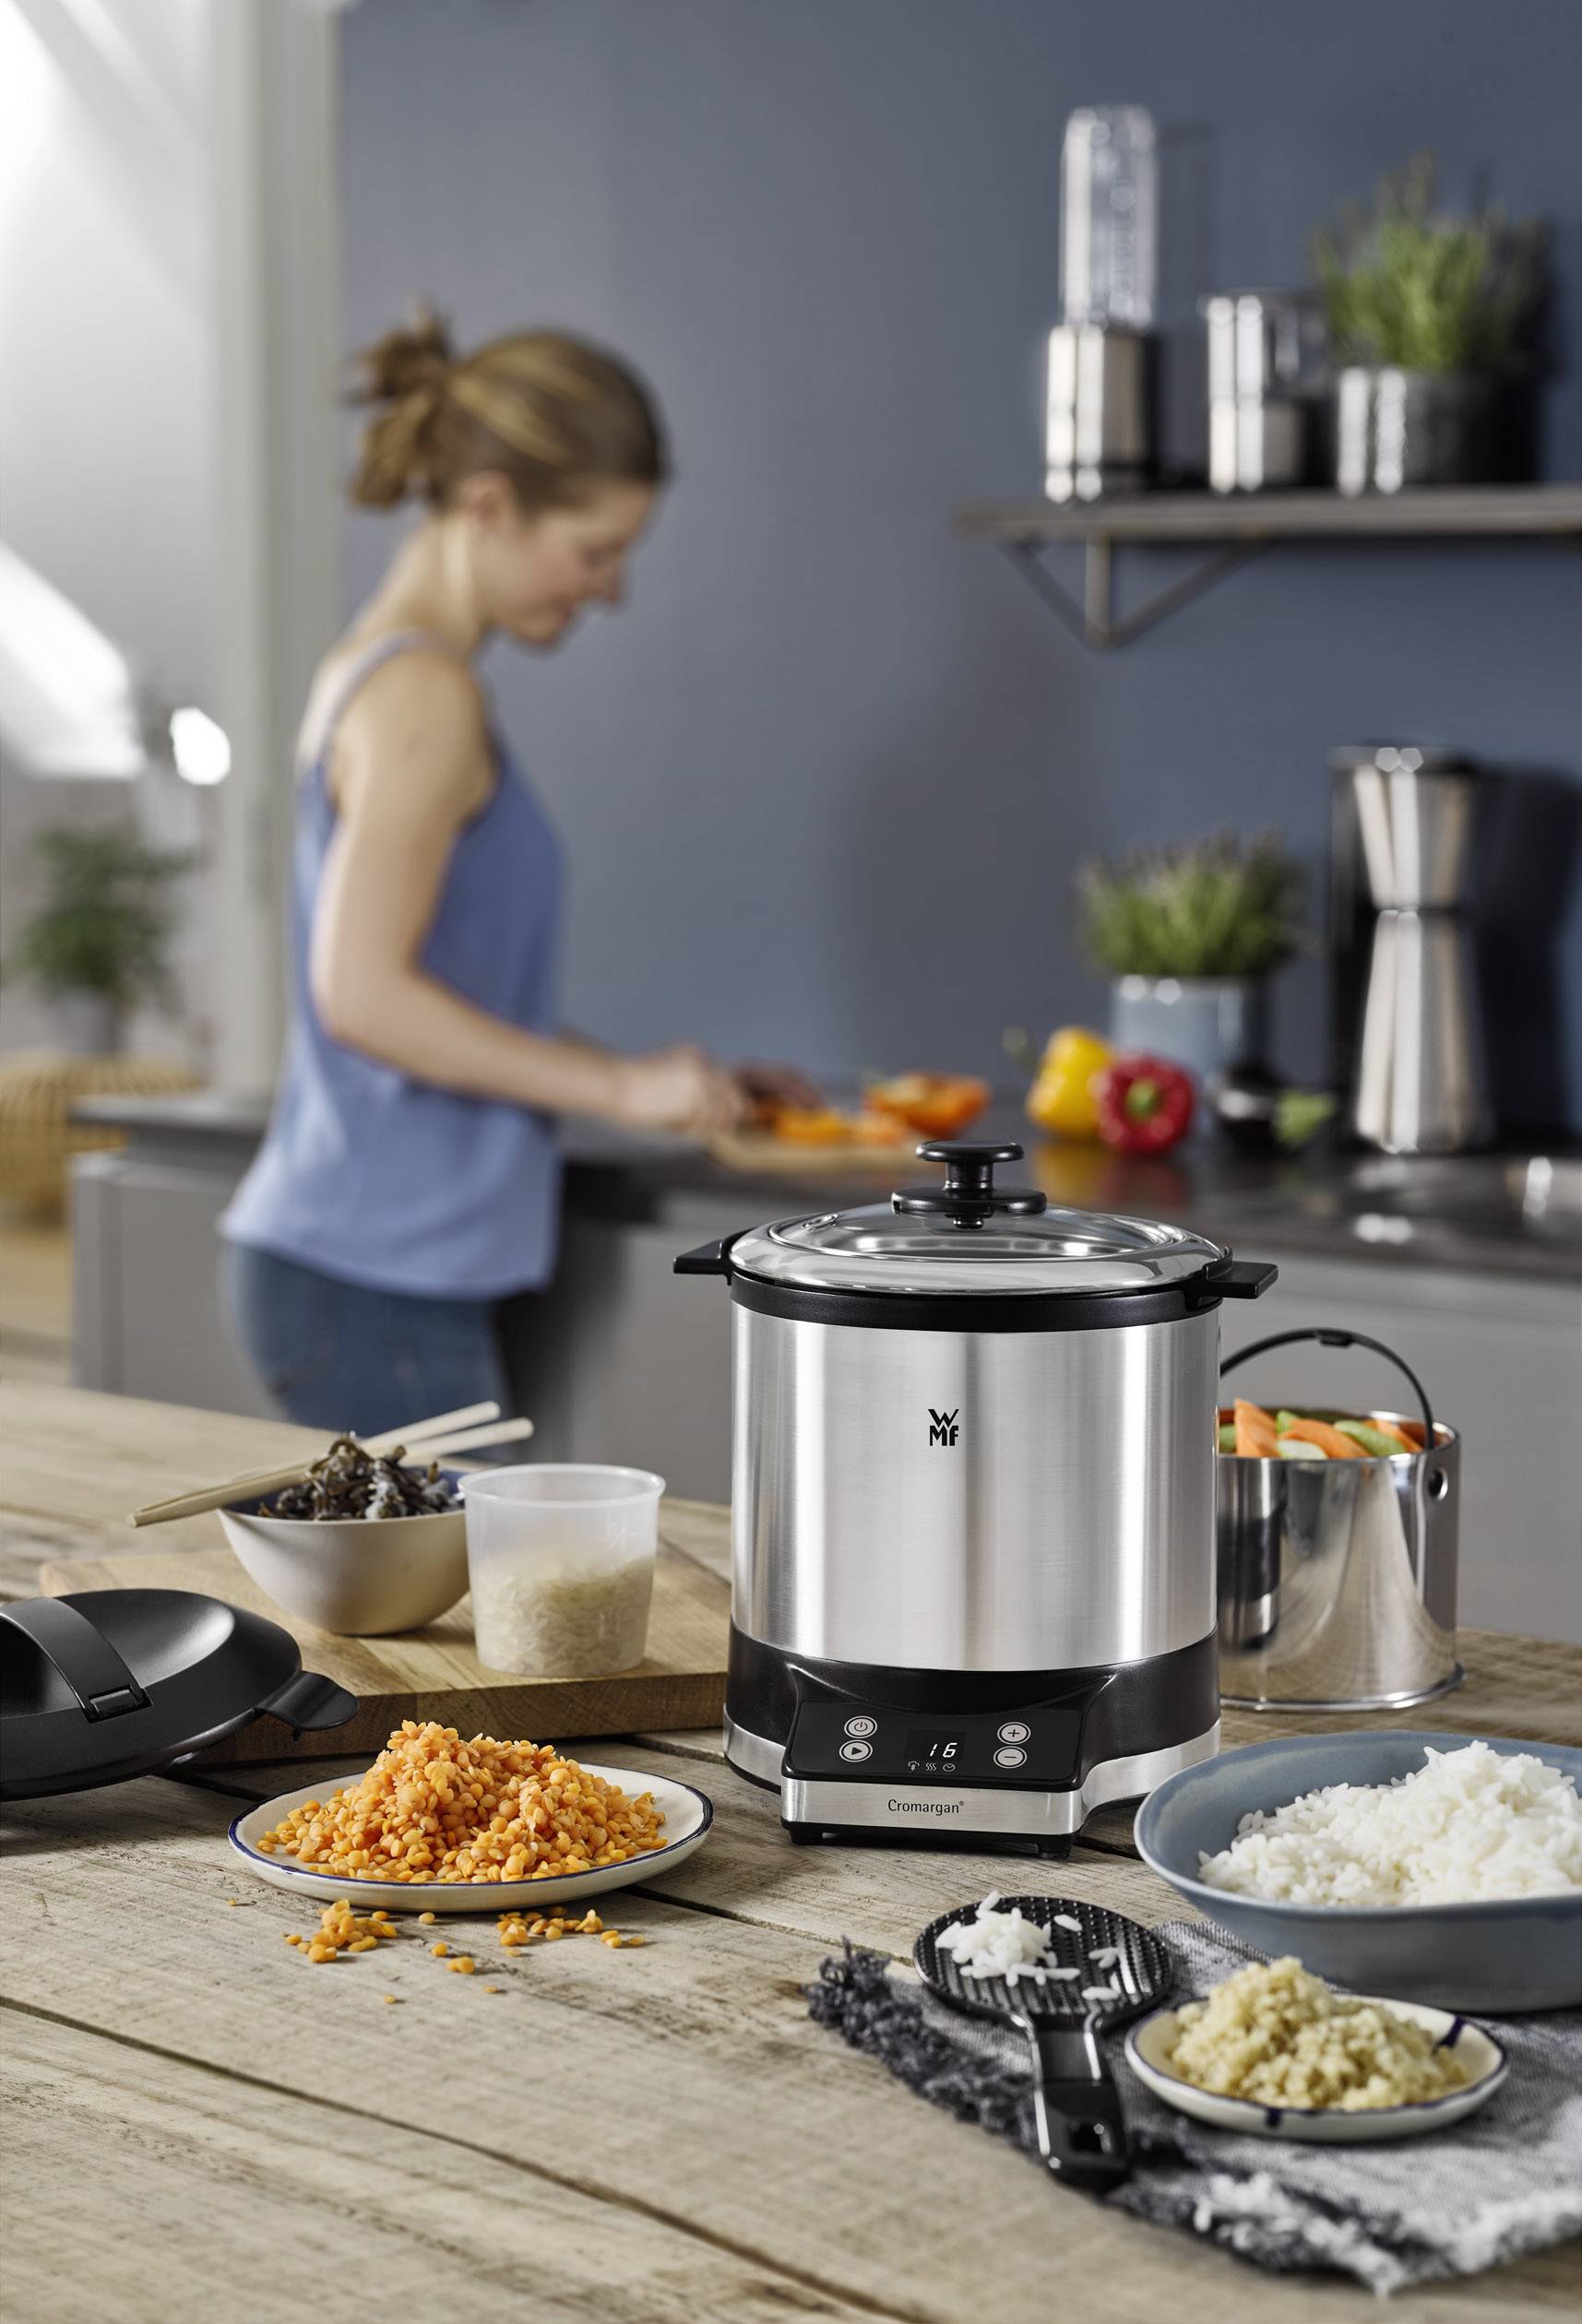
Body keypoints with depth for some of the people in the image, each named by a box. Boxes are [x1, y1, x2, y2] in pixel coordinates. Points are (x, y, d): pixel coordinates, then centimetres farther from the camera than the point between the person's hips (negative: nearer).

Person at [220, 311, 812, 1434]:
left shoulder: (379, 670, 16)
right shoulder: (425, 696, -14)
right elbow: (364, 992, -22)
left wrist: (682, 1084, 18)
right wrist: (620, 1086, -15)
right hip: (375, 1286, -10)